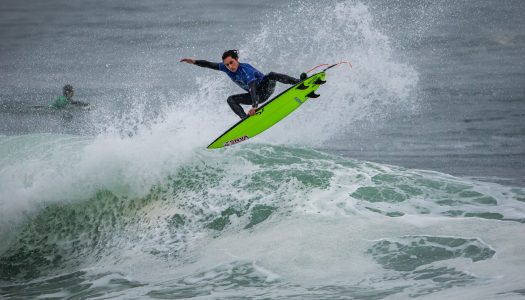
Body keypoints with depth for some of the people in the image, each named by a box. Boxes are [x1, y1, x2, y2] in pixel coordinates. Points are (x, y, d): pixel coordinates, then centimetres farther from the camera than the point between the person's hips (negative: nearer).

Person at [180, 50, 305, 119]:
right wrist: (194, 62, -4)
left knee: (271, 75, -37)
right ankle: (245, 118, -28)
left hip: (267, 89, -7)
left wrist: (254, 106, -55)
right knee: (231, 100, -10)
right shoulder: (226, 68, -9)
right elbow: (210, 65, 4)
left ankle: (299, 83, -41)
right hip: (257, 96, 7)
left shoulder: (246, 70, -31)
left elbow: (252, 88, -43)